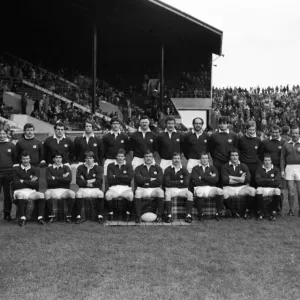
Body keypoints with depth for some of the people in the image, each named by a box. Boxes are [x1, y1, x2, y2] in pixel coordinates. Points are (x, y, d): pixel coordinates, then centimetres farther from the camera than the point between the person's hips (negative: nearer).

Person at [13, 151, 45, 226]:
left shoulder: (34, 170, 13)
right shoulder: (17, 170, 9)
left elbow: (36, 184, 1)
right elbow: (15, 184, -3)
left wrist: (23, 181, -4)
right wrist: (30, 181, -4)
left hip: (32, 192, 2)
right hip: (20, 191, -2)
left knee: (41, 195, -28)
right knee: (20, 195, -37)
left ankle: (40, 217, -25)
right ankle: (22, 218, -34)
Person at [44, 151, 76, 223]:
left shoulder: (66, 168, 13)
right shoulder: (49, 169, 12)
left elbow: (69, 179, -6)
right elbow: (49, 181, -6)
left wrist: (55, 178, -6)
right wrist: (62, 178, -5)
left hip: (64, 190, 0)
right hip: (52, 190, 0)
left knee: (72, 193, -31)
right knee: (47, 193, -33)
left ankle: (69, 216, -17)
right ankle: (51, 216, -16)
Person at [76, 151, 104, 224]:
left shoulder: (98, 168, 6)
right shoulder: (80, 168, 8)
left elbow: (99, 181, -6)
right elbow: (78, 181, -4)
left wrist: (85, 181, -7)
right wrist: (90, 181, -12)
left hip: (95, 189, 0)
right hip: (83, 189, 0)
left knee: (100, 194, -32)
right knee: (78, 194, -32)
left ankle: (100, 216, -22)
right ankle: (78, 216, -26)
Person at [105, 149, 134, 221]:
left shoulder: (128, 166, 13)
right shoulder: (111, 166, 12)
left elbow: (130, 178, -5)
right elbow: (110, 180, -1)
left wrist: (116, 176, -5)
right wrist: (123, 178, -4)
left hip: (126, 188, 0)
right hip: (113, 188, 0)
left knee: (130, 195, -33)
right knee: (108, 195, -32)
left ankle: (128, 214, -11)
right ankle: (110, 214, -12)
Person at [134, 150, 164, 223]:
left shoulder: (158, 168, 13)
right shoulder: (139, 168, 13)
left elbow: (159, 181, -2)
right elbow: (138, 179, -5)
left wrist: (145, 181, -3)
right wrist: (150, 179, -5)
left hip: (154, 189, 0)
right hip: (142, 189, 0)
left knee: (161, 192, -32)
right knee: (137, 192, -34)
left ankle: (159, 216, -24)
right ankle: (138, 216, -28)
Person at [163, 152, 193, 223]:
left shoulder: (184, 170, 7)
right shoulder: (168, 170, 3)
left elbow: (186, 183, -5)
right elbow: (167, 182, -10)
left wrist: (174, 183, -3)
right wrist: (179, 182, -5)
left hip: (182, 190, 1)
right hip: (171, 189, -1)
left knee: (190, 194, -27)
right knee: (167, 194, -33)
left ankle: (189, 215, -27)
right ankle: (169, 216, -33)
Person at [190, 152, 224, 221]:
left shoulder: (213, 168, 19)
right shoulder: (195, 168, 13)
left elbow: (216, 180, 1)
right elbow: (195, 181, -3)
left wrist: (202, 177, -4)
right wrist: (209, 178, 0)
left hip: (211, 188, 2)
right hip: (199, 187, -2)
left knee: (220, 191, -30)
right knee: (199, 192, -38)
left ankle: (218, 213, -17)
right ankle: (200, 214, -22)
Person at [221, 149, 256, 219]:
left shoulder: (243, 166, 10)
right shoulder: (225, 166, 5)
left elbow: (248, 179, -6)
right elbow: (225, 180, -10)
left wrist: (232, 177, -8)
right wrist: (240, 179, -7)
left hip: (242, 188, 2)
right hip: (229, 188, -2)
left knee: (252, 190, -28)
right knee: (223, 193, -35)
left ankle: (247, 210, -8)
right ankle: (233, 211, -14)